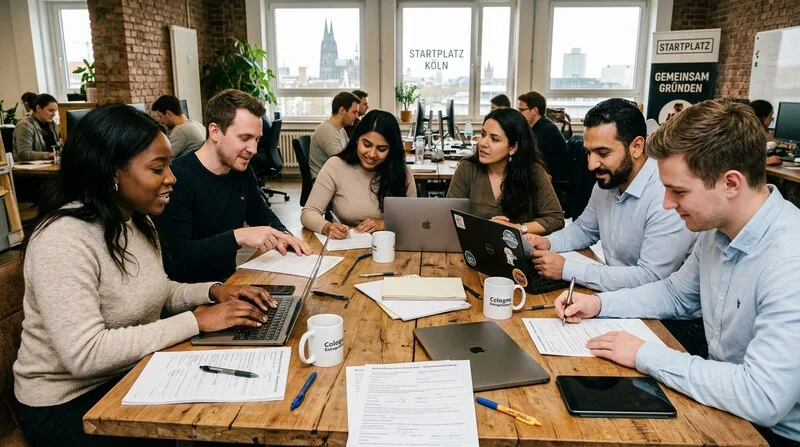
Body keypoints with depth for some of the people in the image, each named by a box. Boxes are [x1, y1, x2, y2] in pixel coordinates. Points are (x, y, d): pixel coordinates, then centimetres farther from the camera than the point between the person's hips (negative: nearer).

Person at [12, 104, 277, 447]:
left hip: (132, 374, 7)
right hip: (69, 402, -7)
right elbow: (84, 355, -32)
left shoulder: (137, 221, 1)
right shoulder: (63, 240, -26)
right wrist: (197, 321, -29)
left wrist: (212, 291, -6)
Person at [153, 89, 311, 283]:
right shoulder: (177, 179, -19)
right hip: (190, 289, -7)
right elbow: (177, 257, -26)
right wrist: (238, 236, -34)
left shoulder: (243, 171, 3)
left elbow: (263, 215, 18)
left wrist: (282, 234, -4)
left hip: (229, 280, 7)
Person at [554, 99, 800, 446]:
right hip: (724, 398, 7)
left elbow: (762, 397, -34)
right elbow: (676, 294, 13)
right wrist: (599, 304, -1)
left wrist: (645, 355, -24)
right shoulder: (717, 229, -4)